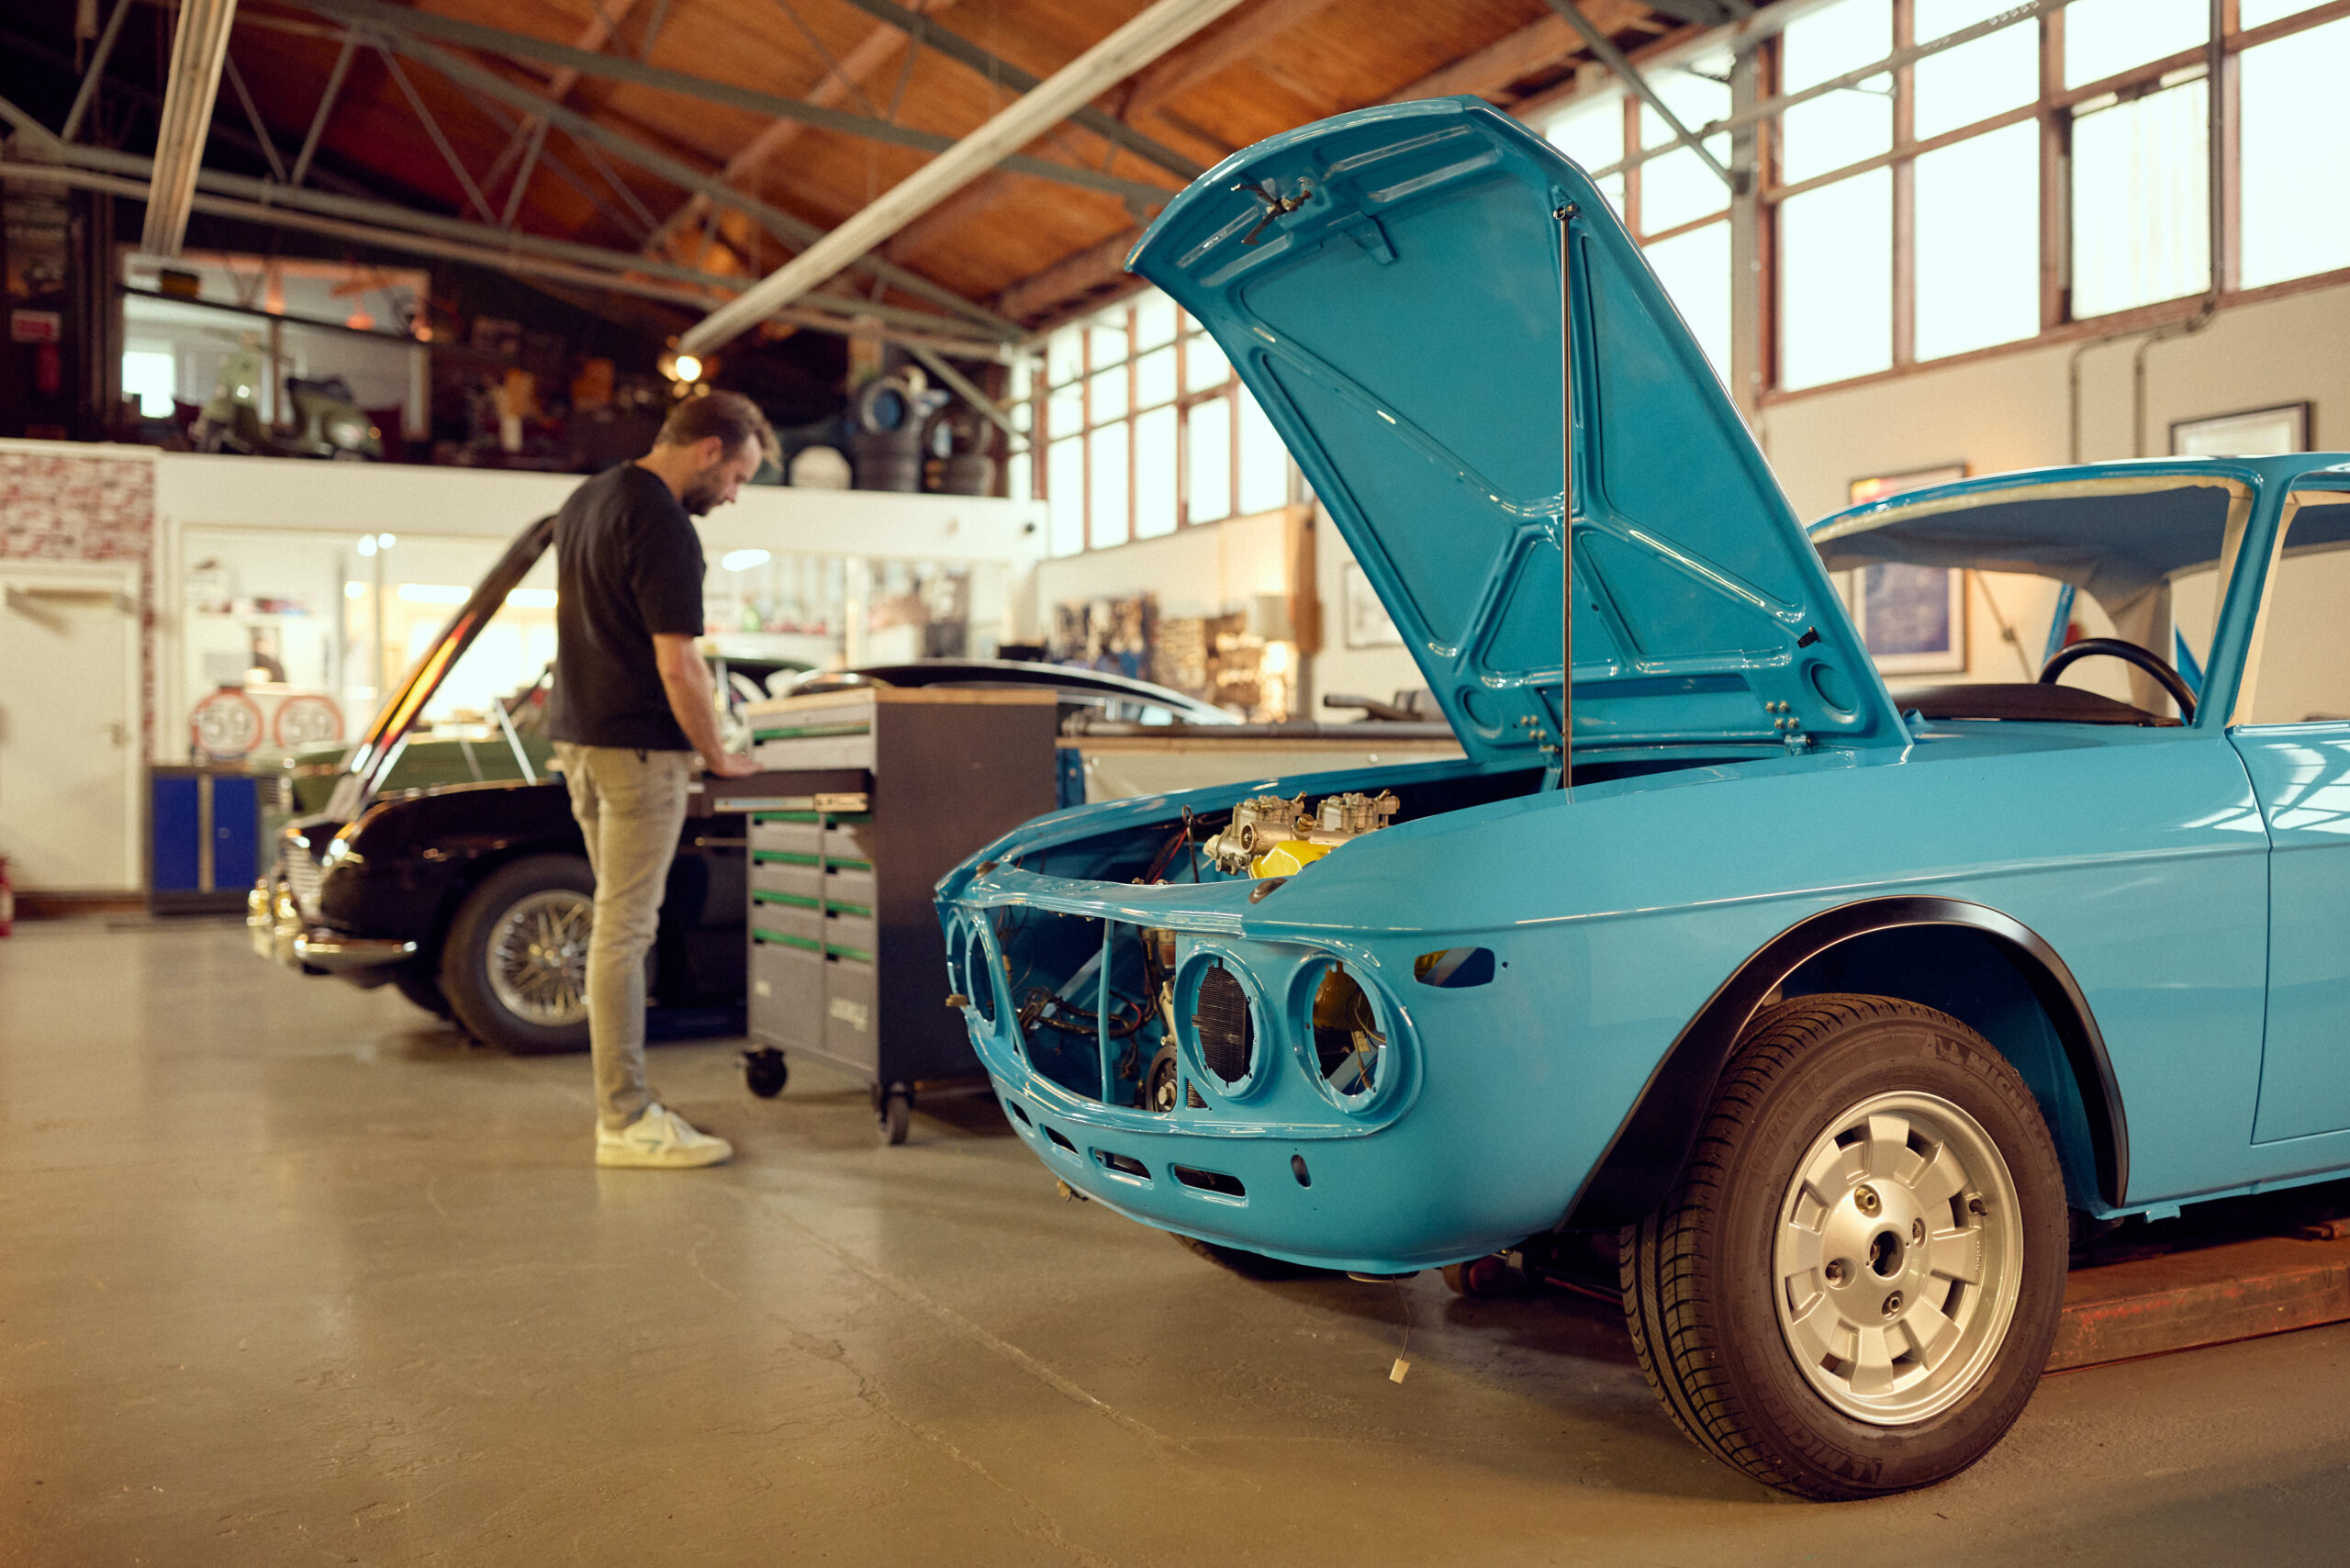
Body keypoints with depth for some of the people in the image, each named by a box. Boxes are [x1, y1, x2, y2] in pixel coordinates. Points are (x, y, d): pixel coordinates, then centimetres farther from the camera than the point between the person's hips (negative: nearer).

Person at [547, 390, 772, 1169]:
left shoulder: (585, 500, 14)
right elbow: (677, 667, -20)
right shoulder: (664, 527, -17)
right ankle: (626, 1121, -1)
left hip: (577, 734, 10)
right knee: (623, 927, -6)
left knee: (620, 920, 14)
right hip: (637, 746, -10)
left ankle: (622, 1104, 20)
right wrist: (716, 755, -6)